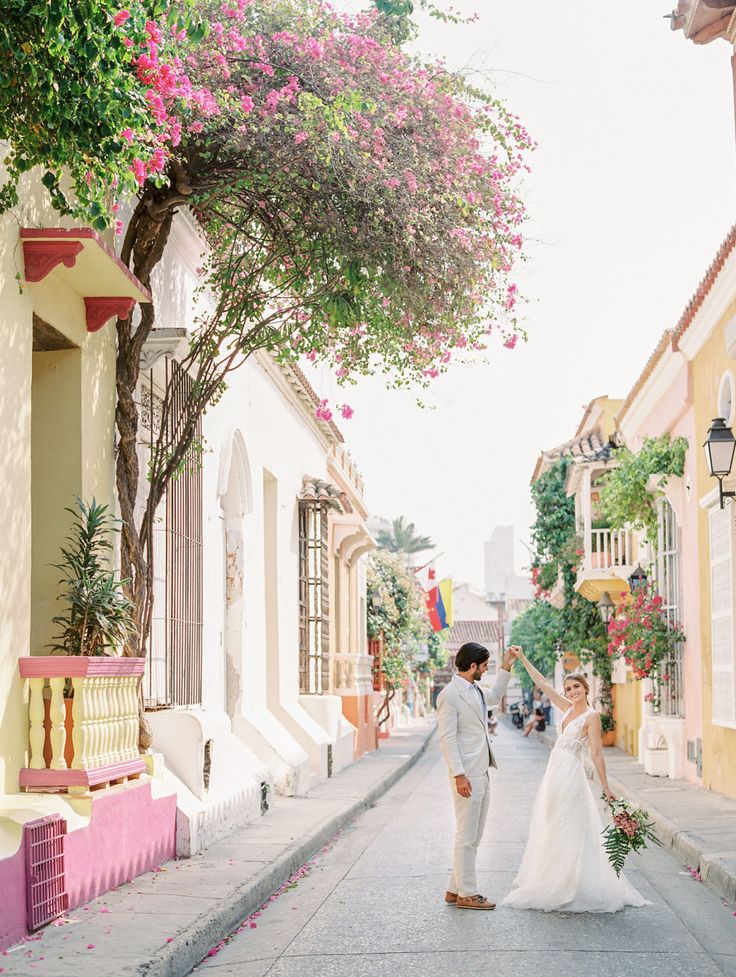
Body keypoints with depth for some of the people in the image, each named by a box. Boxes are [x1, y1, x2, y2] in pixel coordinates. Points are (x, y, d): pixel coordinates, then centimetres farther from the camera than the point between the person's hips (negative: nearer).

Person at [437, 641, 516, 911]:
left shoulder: (474, 690, 13)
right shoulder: (450, 695, -14)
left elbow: (494, 698, 36)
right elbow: (447, 738, -17)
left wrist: (506, 668, 27)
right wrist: (459, 775, -22)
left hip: (481, 774, 10)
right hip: (467, 777, -10)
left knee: (473, 836, 14)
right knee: (466, 836, -3)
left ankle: (455, 889, 21)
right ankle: (467, 894, 3)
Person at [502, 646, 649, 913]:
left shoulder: (591, 716, -11)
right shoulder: (568, 708, 10)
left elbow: (596, 755, -12)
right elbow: (542, 683, 14)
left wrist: (606, 788, -11)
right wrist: (522, 659, 13)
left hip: (570, 775, -8)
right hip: (554, 773, 8)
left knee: (567, 832, -5)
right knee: (549, 830, 12)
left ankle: (566, 889, 0)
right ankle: (553, 882, 19)